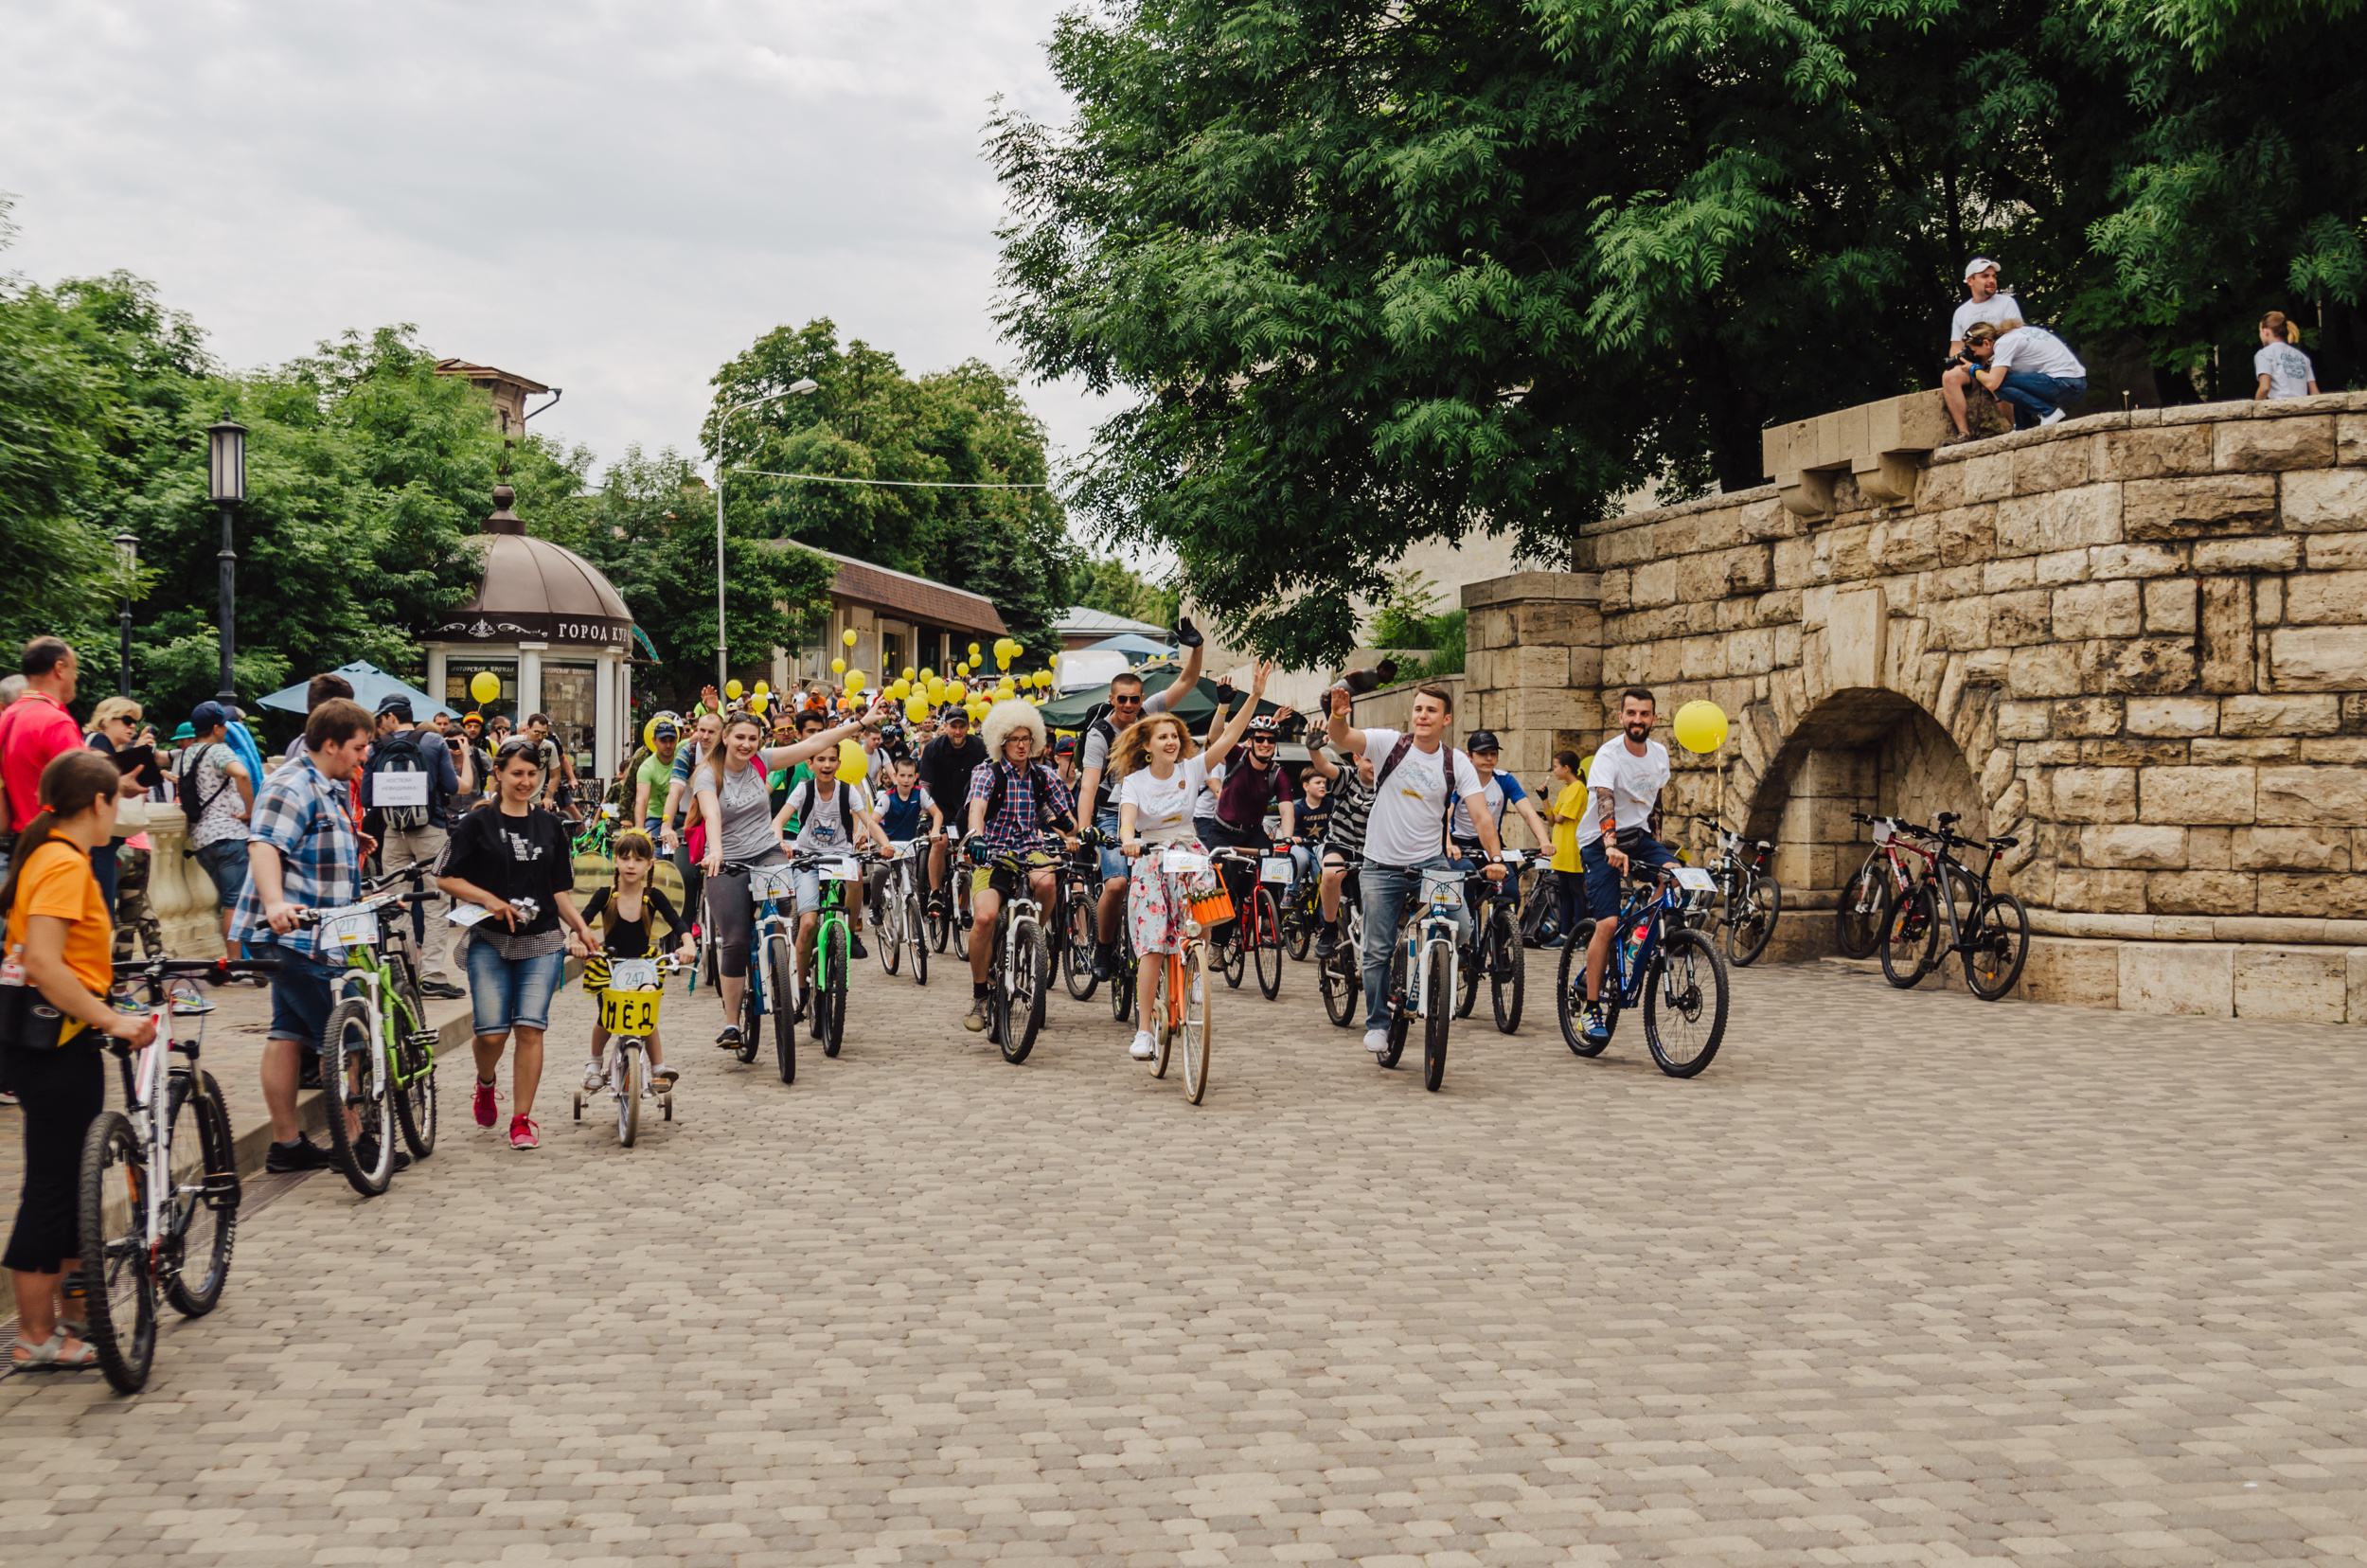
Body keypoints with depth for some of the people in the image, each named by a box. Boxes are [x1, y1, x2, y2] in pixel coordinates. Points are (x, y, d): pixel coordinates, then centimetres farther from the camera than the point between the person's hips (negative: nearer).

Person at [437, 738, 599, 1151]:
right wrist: (489, 900, -12)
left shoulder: (550, 826, 13)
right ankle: (485, 1084, 27)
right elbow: (447, 879, 1)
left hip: (542, 942, 2)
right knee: (492, 1031, -7)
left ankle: (522, 1119, 1)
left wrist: (582, 930, 3)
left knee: (530, 1027, -8)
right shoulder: (478, 823, 3)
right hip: (490, 941, -2)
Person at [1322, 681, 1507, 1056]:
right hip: (1383, 866, -1)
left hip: (1430, 862, 1)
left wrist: (1495, 857, -22)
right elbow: (1343, 740, -20)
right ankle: (1377, 1024, 20)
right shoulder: (1390, 743, -5)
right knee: (1378, 951, 3)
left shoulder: (1457, 764, -1)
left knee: (1460, 928, -18)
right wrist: (1338, 716, -42)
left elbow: (1480, 815, -8)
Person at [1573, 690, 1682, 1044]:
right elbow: (1605, 802, -36)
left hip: (1638, 836, 6)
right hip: (1601, 842, -6)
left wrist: (1653, 839, 19)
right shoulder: (1608, 756, -19)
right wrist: (1611, 846, -51)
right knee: (1608, 923, -17)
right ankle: (1591, 1011, -9)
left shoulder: (1659, 754, 2)